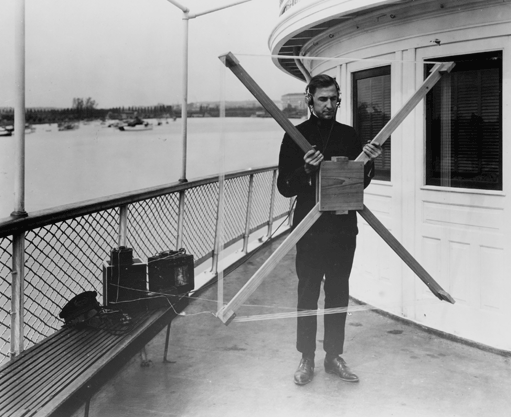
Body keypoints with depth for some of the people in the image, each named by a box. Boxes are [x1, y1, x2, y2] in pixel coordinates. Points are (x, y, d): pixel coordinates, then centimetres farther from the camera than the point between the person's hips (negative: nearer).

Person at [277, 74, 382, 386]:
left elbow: (361, 182, 13)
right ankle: (307, 359, 14)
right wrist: (307, 169, -22)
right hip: (310, 230, -3)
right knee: (308, 294, 2)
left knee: (339, 294, 10)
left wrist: (369, 162, -6)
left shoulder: (348, 135, 8)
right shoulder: (296, 136, -3)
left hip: (344, 228, 3)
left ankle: (334, 356, 21)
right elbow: (284, 187, -5)